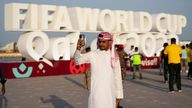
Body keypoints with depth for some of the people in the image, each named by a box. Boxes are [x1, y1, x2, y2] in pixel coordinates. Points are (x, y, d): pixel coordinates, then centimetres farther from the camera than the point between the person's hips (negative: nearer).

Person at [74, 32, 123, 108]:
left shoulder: (114, 57, 2)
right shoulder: (93, 54, -4)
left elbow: (117, 77, 6)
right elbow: (77, 60, -17)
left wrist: (118, 95, 6)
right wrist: (78, 48, -36)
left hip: (110, 93, 3)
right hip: (96, 92, -2)